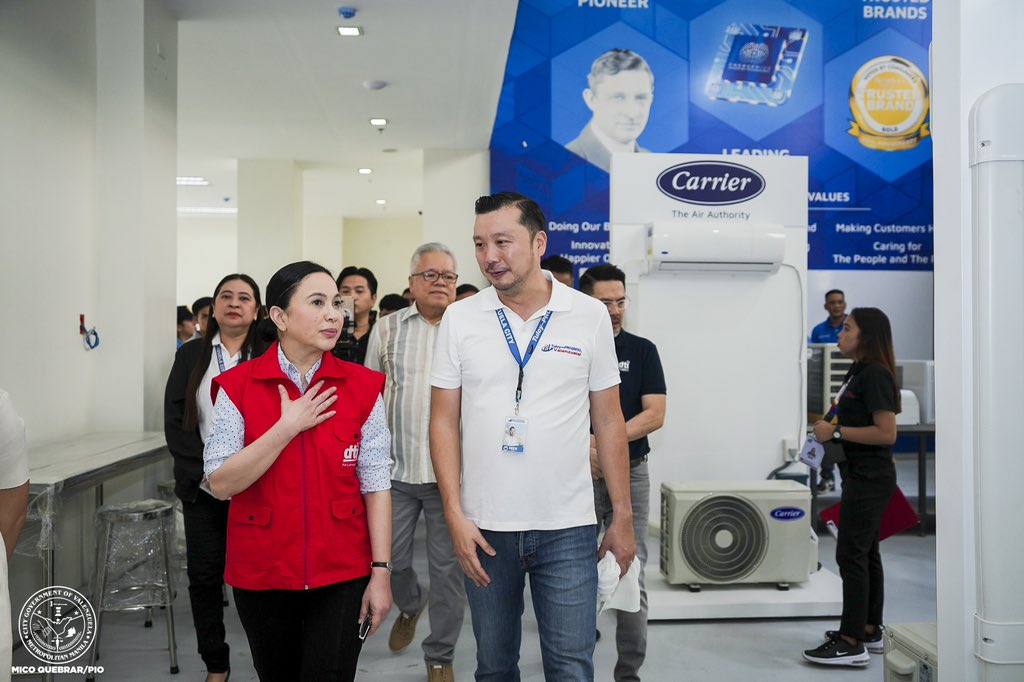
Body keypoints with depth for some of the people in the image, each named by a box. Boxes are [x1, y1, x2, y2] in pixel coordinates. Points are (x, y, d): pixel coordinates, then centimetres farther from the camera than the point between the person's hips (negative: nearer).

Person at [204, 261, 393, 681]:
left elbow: (376, 485, -4)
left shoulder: (361, 386, -3)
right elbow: (220, 484, -11)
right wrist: (287, 427, -18)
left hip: (342, 573, 0)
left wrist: (381, 572, -7)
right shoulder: (238, 386, -5)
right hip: (262, 575, 1)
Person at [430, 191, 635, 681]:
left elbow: (608, 422, 3)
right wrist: (454, 513, -6)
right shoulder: (459, 319, -1)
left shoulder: (591, 316, -2)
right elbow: (444, 421, 1)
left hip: (568, 529, -1)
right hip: (484, 528, 1)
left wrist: (623, 516, 3)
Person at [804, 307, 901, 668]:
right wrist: (830, 429, 8)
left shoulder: (874, 375, -17)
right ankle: (870, 630, 25)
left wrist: (837, 432, -19)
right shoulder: (858, 372, 13)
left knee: (851, 554, -7)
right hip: (861, 476, 10)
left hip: (869, 479, -10)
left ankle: (852, 644, -1)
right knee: (865, 553, 15)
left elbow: (887, 432, -23)